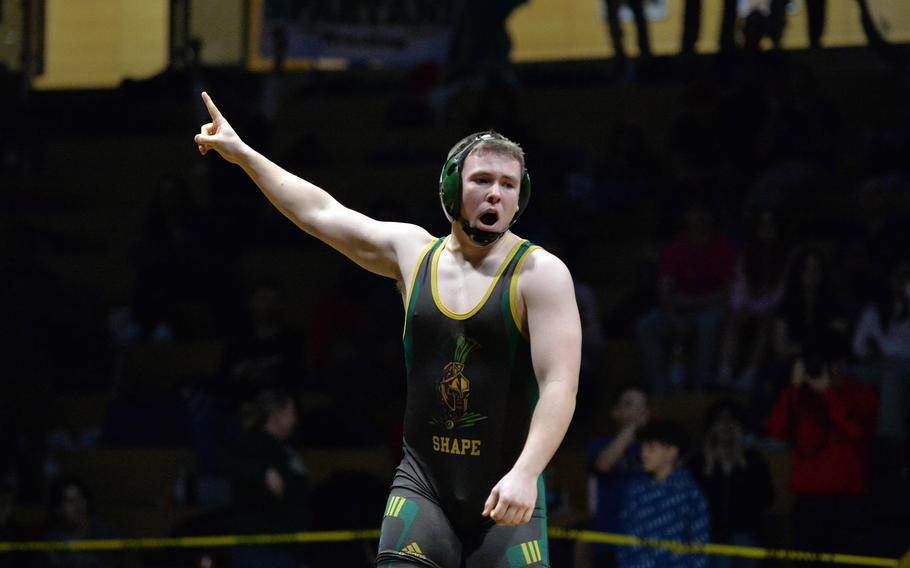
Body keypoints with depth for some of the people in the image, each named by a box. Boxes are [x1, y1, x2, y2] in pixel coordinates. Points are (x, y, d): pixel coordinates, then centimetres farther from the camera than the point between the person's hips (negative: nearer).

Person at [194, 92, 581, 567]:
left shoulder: (540, 273, -6)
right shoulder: (412, 252, 8)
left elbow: (559, 385, -15)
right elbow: (322, 212, 20)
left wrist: (525, 473, -28)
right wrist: (242, 154, 25)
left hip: (507, 498, -3)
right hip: (422, 487, 3)